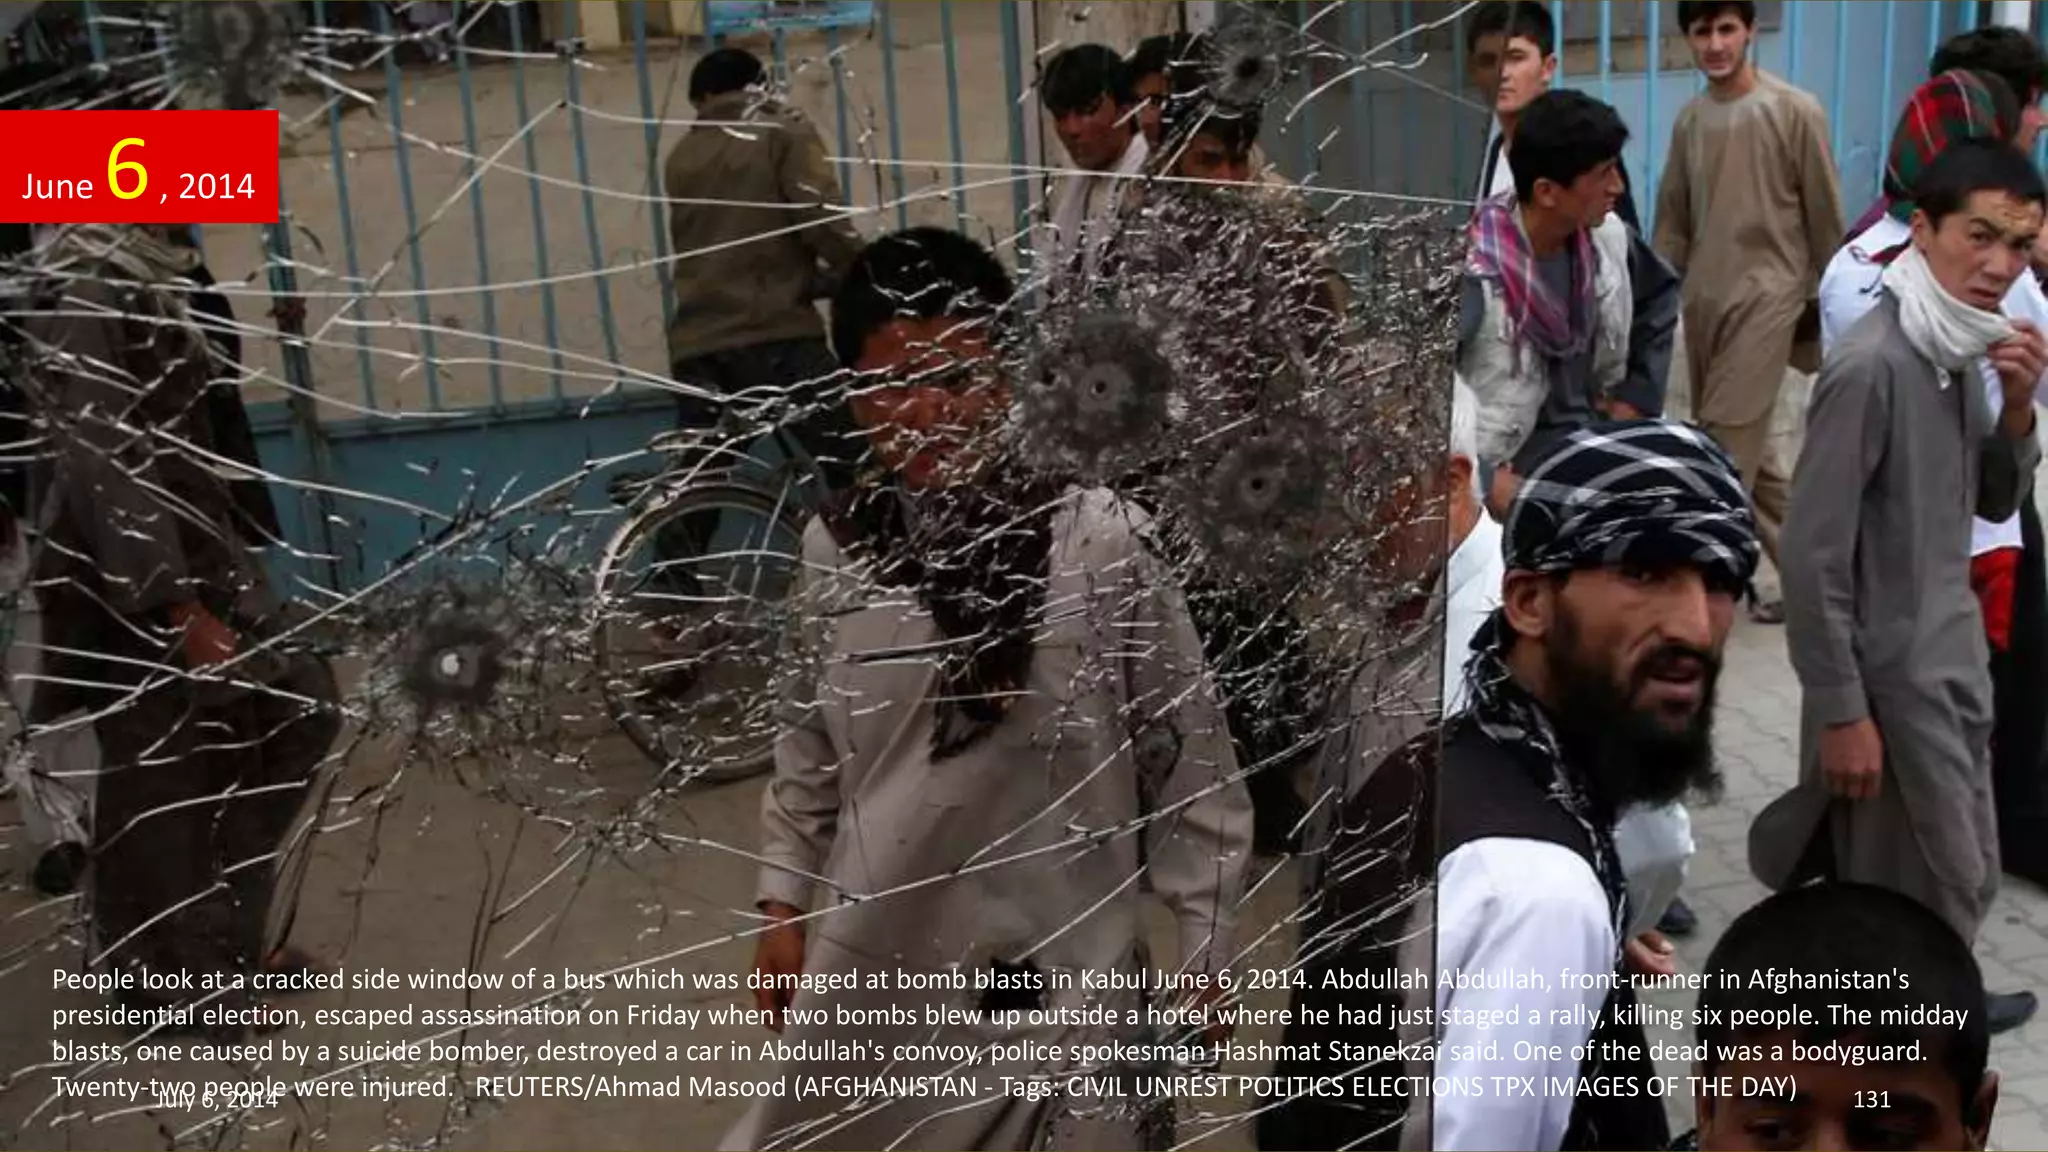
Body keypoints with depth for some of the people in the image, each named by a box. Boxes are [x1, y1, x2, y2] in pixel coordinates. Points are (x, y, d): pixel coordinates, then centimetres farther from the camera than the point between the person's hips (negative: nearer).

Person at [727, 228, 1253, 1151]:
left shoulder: (1099, 541, -16)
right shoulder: (833, 550, -3)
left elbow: (1189, 753, -8)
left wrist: (1203, 949, -4)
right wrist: (785, 903, 11)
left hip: (1052, 965, -3)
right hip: (871, 960, 4)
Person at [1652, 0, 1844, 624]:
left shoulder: (1795, 112, -8)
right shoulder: (1689, 120, 8)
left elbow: (1824, 215, -3)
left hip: (1766, 295, -6)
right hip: (1702, 297, 6)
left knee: (1727, 446, -12)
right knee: (1743, 447, 10)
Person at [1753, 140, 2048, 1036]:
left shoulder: (1960, 350, 4)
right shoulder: (1870, 366, -23)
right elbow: (1813, 557, -23)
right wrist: (1841, 712, -20)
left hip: (1953, 660, 9)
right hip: (1892, 677, -9)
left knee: (1962, 875, 23)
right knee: (1919, 898, 4)